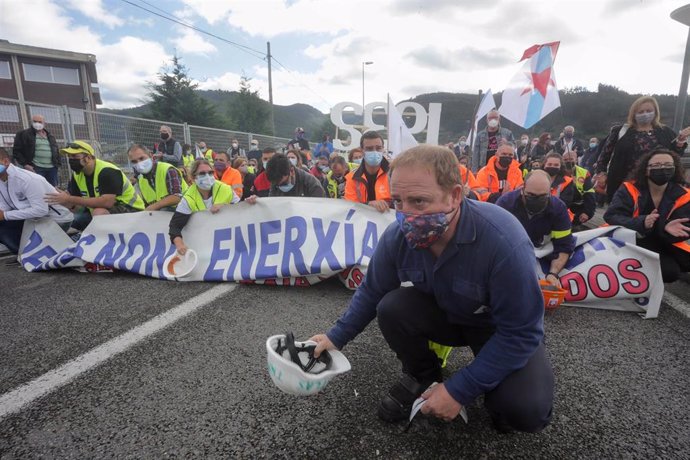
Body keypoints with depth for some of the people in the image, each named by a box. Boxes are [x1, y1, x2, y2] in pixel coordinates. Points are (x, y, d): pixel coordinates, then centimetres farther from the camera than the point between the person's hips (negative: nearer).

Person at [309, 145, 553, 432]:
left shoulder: (504, 241, -37)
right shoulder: (397, 236, -23)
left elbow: (521, 332, -28)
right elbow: (371, 293, -5)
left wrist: (459, 390, -26)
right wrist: (336, 337, -8)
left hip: (504, 328, -3)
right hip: (444, 314, 4)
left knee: (527, 410, -26)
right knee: (391, 307, -23)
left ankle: (494, 390, 11)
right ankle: (422, 376, 6)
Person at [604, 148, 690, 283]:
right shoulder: (629, 189, -12)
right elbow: (611, 217, -22)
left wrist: (667, 228, -35)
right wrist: (641, 223, -41)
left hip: (661, 246, 3)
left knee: (670, 271, -20)